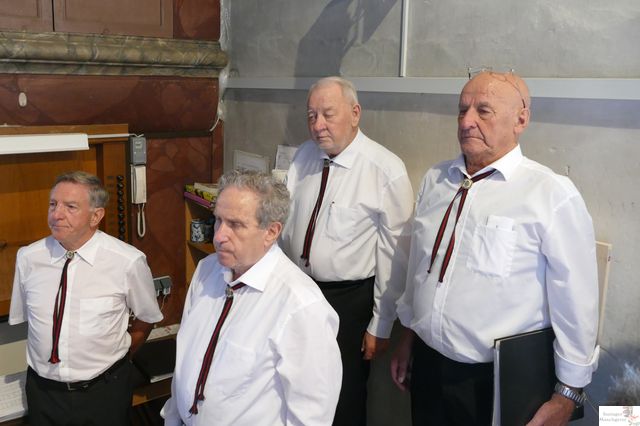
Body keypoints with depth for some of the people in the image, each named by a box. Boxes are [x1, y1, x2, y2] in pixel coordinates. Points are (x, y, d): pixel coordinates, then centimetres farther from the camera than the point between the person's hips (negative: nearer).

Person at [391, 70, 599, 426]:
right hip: (427, 365, 5)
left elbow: (576, 301, -12)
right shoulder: (434, 180, 2)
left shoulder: (552, 196, -16)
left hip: (498, 383, -5)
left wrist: (567, 395, -6)